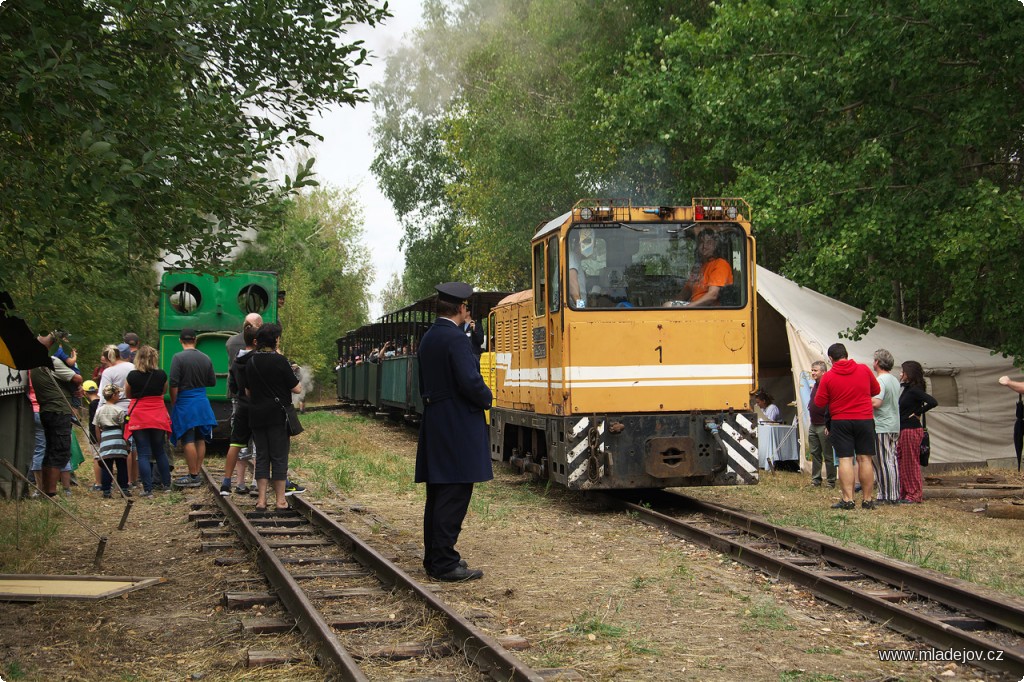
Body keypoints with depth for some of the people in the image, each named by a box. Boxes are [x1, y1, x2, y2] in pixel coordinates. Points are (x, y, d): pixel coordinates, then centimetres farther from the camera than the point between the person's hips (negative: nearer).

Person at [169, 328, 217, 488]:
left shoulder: (178, 358, -12)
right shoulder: (206, 358, 4)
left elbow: (174, 384, -15)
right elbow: (212, 382, 11)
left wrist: (173, 404, -4)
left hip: (185, 403, -6)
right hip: (202, 402, 6)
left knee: (188, 441, -3)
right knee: (200, 440, 10)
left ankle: (193, 476, -2)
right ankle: (196, 473, 16)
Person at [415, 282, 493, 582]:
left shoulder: (428, 338, 14)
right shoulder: (456, 339, -16)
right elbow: (470, 381, -23)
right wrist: (486, 399, -5)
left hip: (434, 423, 10)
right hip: (458, 427, -10)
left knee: (438, 494, 14)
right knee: (454, 495, -7)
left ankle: (434, 557, 21)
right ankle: (444, 563, -5)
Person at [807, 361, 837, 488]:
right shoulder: (815, 386, 13)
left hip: (823, 426, -9)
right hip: (813, 426, 9)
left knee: (828, 455, 0)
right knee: (815, 454, 10)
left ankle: (831, 481, 7)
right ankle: (816, 480, 16)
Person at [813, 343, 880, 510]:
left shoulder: (828, 377, -6)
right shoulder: (864, 369, 0)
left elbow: (819, 402, -1)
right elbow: (876, 390, 13)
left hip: (841, 421, -2)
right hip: (865, 419, 2)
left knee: (845, 459, -2)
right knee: (865, 459, 5)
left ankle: (847, 499, -7)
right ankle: (868, 499, 8)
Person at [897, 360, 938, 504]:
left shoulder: (914, 390, -15)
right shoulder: (907, 389, 14)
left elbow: (932, 402, -26)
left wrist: (917, 414, -17)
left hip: (911, 430, -10)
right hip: (904, 430, 10)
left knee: (911, 463, -3)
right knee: (902, 463, 11)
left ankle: (914, 495, 3)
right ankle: (904, 493, 16)